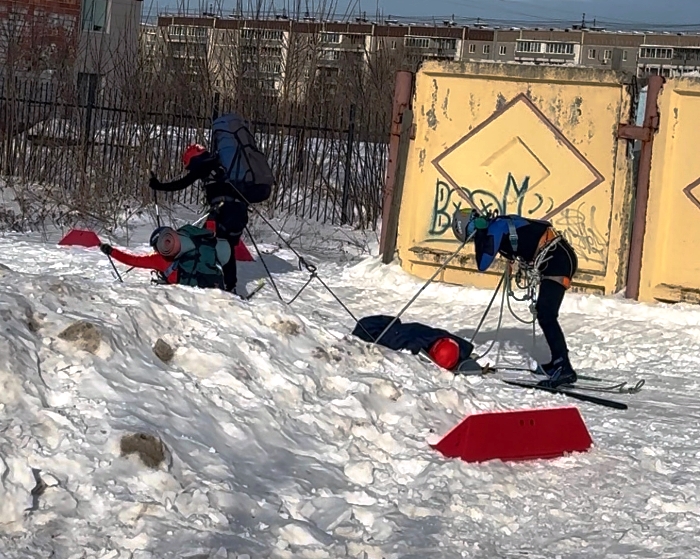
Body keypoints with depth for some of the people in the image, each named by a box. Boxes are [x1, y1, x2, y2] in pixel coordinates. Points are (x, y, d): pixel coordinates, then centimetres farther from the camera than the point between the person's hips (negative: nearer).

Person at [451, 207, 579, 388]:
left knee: (546, 316, -16)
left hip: (558, 259, -10)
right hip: (558, 259, 10)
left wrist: (480, 235, -7)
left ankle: (564, 369, -23)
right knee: (542, 312, 19)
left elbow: (482, 265, -14)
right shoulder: (500, 224, 15)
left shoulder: (495, 228, -12)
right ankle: (559, 361, 28)